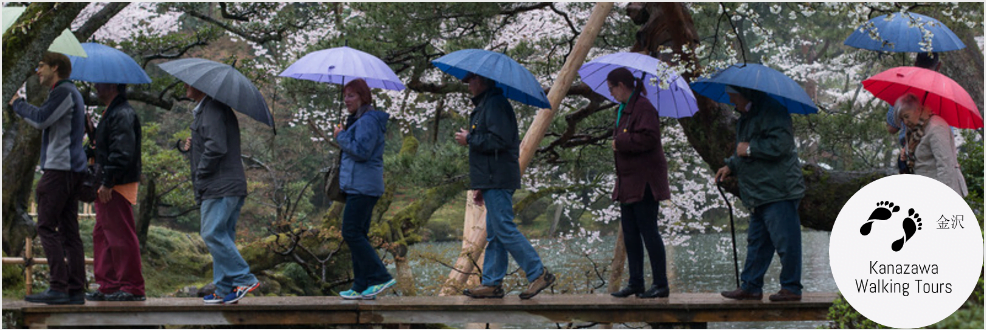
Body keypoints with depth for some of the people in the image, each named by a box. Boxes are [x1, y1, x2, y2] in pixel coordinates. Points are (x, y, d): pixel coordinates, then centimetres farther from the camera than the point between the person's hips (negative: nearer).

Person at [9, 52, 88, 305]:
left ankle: (57, 287, -14)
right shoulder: (72, 93, 22)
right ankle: (76, 289, 5)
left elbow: (41, 119, -18)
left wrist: (18, 104, -2)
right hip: (73, 168, 10)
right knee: (68, 229, 7)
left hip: (59, 168, -10)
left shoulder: (64, 91, -9)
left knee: (47, 226, -10)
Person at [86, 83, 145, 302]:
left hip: (118, 187, -11)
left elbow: (122, 153, -23)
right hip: (109, 187, 11)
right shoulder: (112, 113, 19)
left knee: (121, 236, -7)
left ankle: (132, 288, -3)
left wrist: (107, 182, -23)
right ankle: (108, 287, 18)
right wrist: (102, 183, 20)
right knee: (103, 235, 13)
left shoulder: (123, 115, -15)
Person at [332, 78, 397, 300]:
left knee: (351, 233, -12)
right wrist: (343, 136, 11)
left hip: (363, 188, -11)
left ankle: (381, 277, -11)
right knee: (357, 235, 9)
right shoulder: (358, 119, 21)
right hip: (359, 187, 11)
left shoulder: (368, 120, -13)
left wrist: (341, 136, -10)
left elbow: (361, 151, -21)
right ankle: (361, 288, 11)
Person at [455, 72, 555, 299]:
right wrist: (481, 186, 23)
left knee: (505, 230, -11)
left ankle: (539, 274, -8)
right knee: (494, 234, 10)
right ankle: (492, 283, 12)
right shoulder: (486, 105, 23)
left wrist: (469, 139, -9)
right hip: (493, 181, 11)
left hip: (498, 181, -11)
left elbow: (499, 140, -23)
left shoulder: (496, 104, -12)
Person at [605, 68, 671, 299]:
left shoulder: (643, 108, -15)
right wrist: (618, 142, 9)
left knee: (648, 230, -7)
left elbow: (648, 139, -26)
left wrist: (620, 143, -19)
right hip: (629, 180, 11)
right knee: (630, 232, 11)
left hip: (644, 181, -10)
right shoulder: (625, 109, 17)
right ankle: (635, 283, 17)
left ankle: (661, 284, -1)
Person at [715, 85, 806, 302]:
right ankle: (751, 287, 19)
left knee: (785, 240, -6)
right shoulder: (747, 117, 20)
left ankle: (791, 288, 0)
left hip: (778, 192, -11)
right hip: (759, 195, 11)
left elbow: (780, 144, -23)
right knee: (756, 242, 13)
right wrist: (730, 166, 18)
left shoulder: (772, 112, -12)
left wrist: (750, 148, -15)